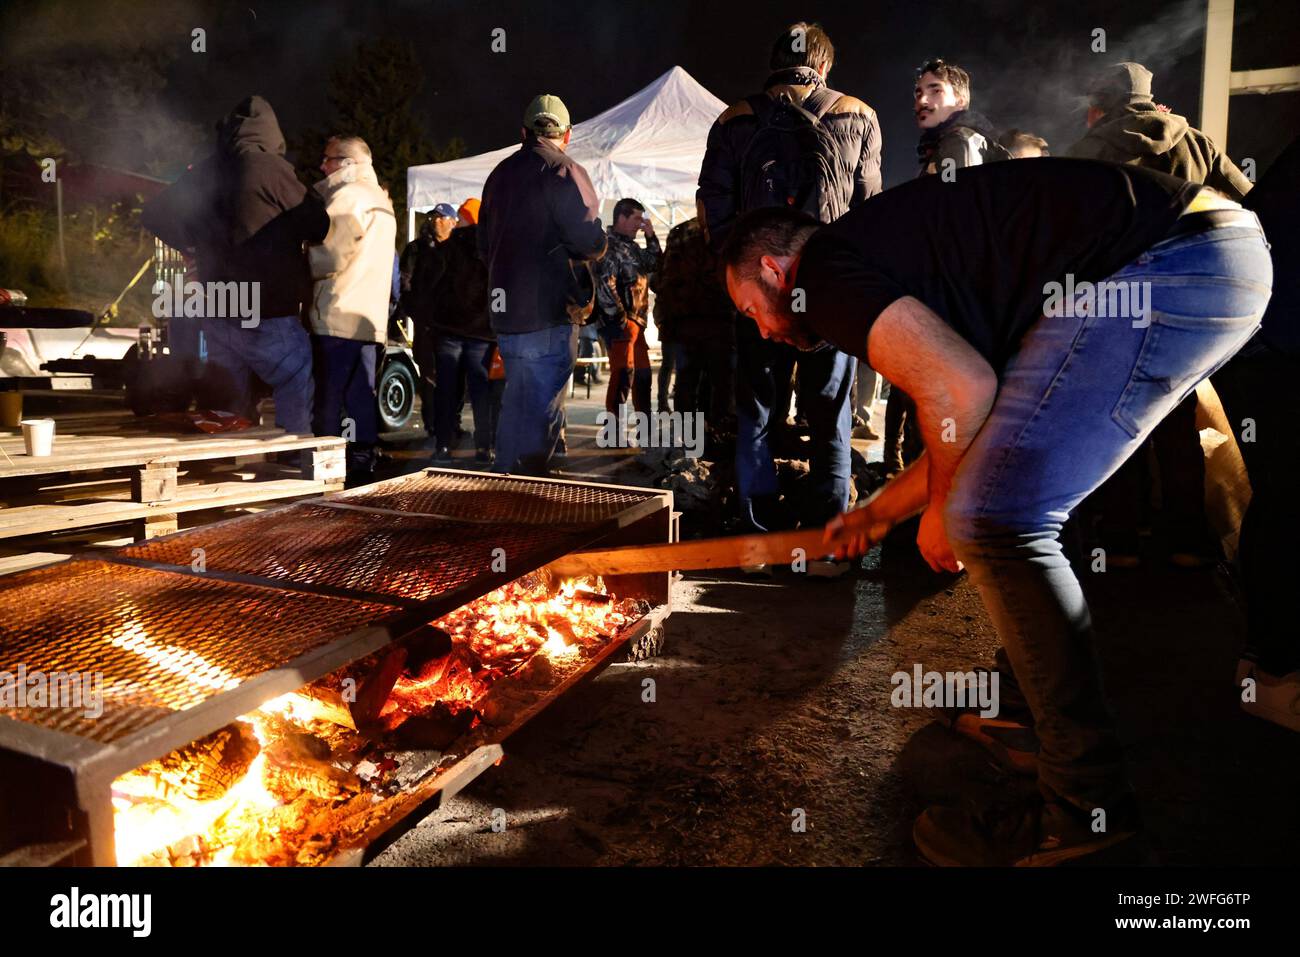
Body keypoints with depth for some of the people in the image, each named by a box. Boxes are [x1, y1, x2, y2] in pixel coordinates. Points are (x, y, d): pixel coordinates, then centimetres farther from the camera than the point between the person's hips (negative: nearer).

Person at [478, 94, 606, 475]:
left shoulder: (500, 173, 13)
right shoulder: (565, 173, -10)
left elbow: (484, 243, 18)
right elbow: (589, 241, -17)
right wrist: (599, 242, 4)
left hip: (505, 311, 8)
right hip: (548, 314, -8)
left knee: (517, 404, 20)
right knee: (542, 411, -1)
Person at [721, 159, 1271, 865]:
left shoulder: (821, 271, -4)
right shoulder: (892, 259, 25)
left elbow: (963, 390, -18)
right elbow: (972, 430, 30)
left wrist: (942, 512, 0)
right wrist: (875, 516, 43)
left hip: (1167, 267, -11)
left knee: (996, 520, -14)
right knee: (1012, 506, 19)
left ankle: (1089, 810, -2)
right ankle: (1032, 704, 30)